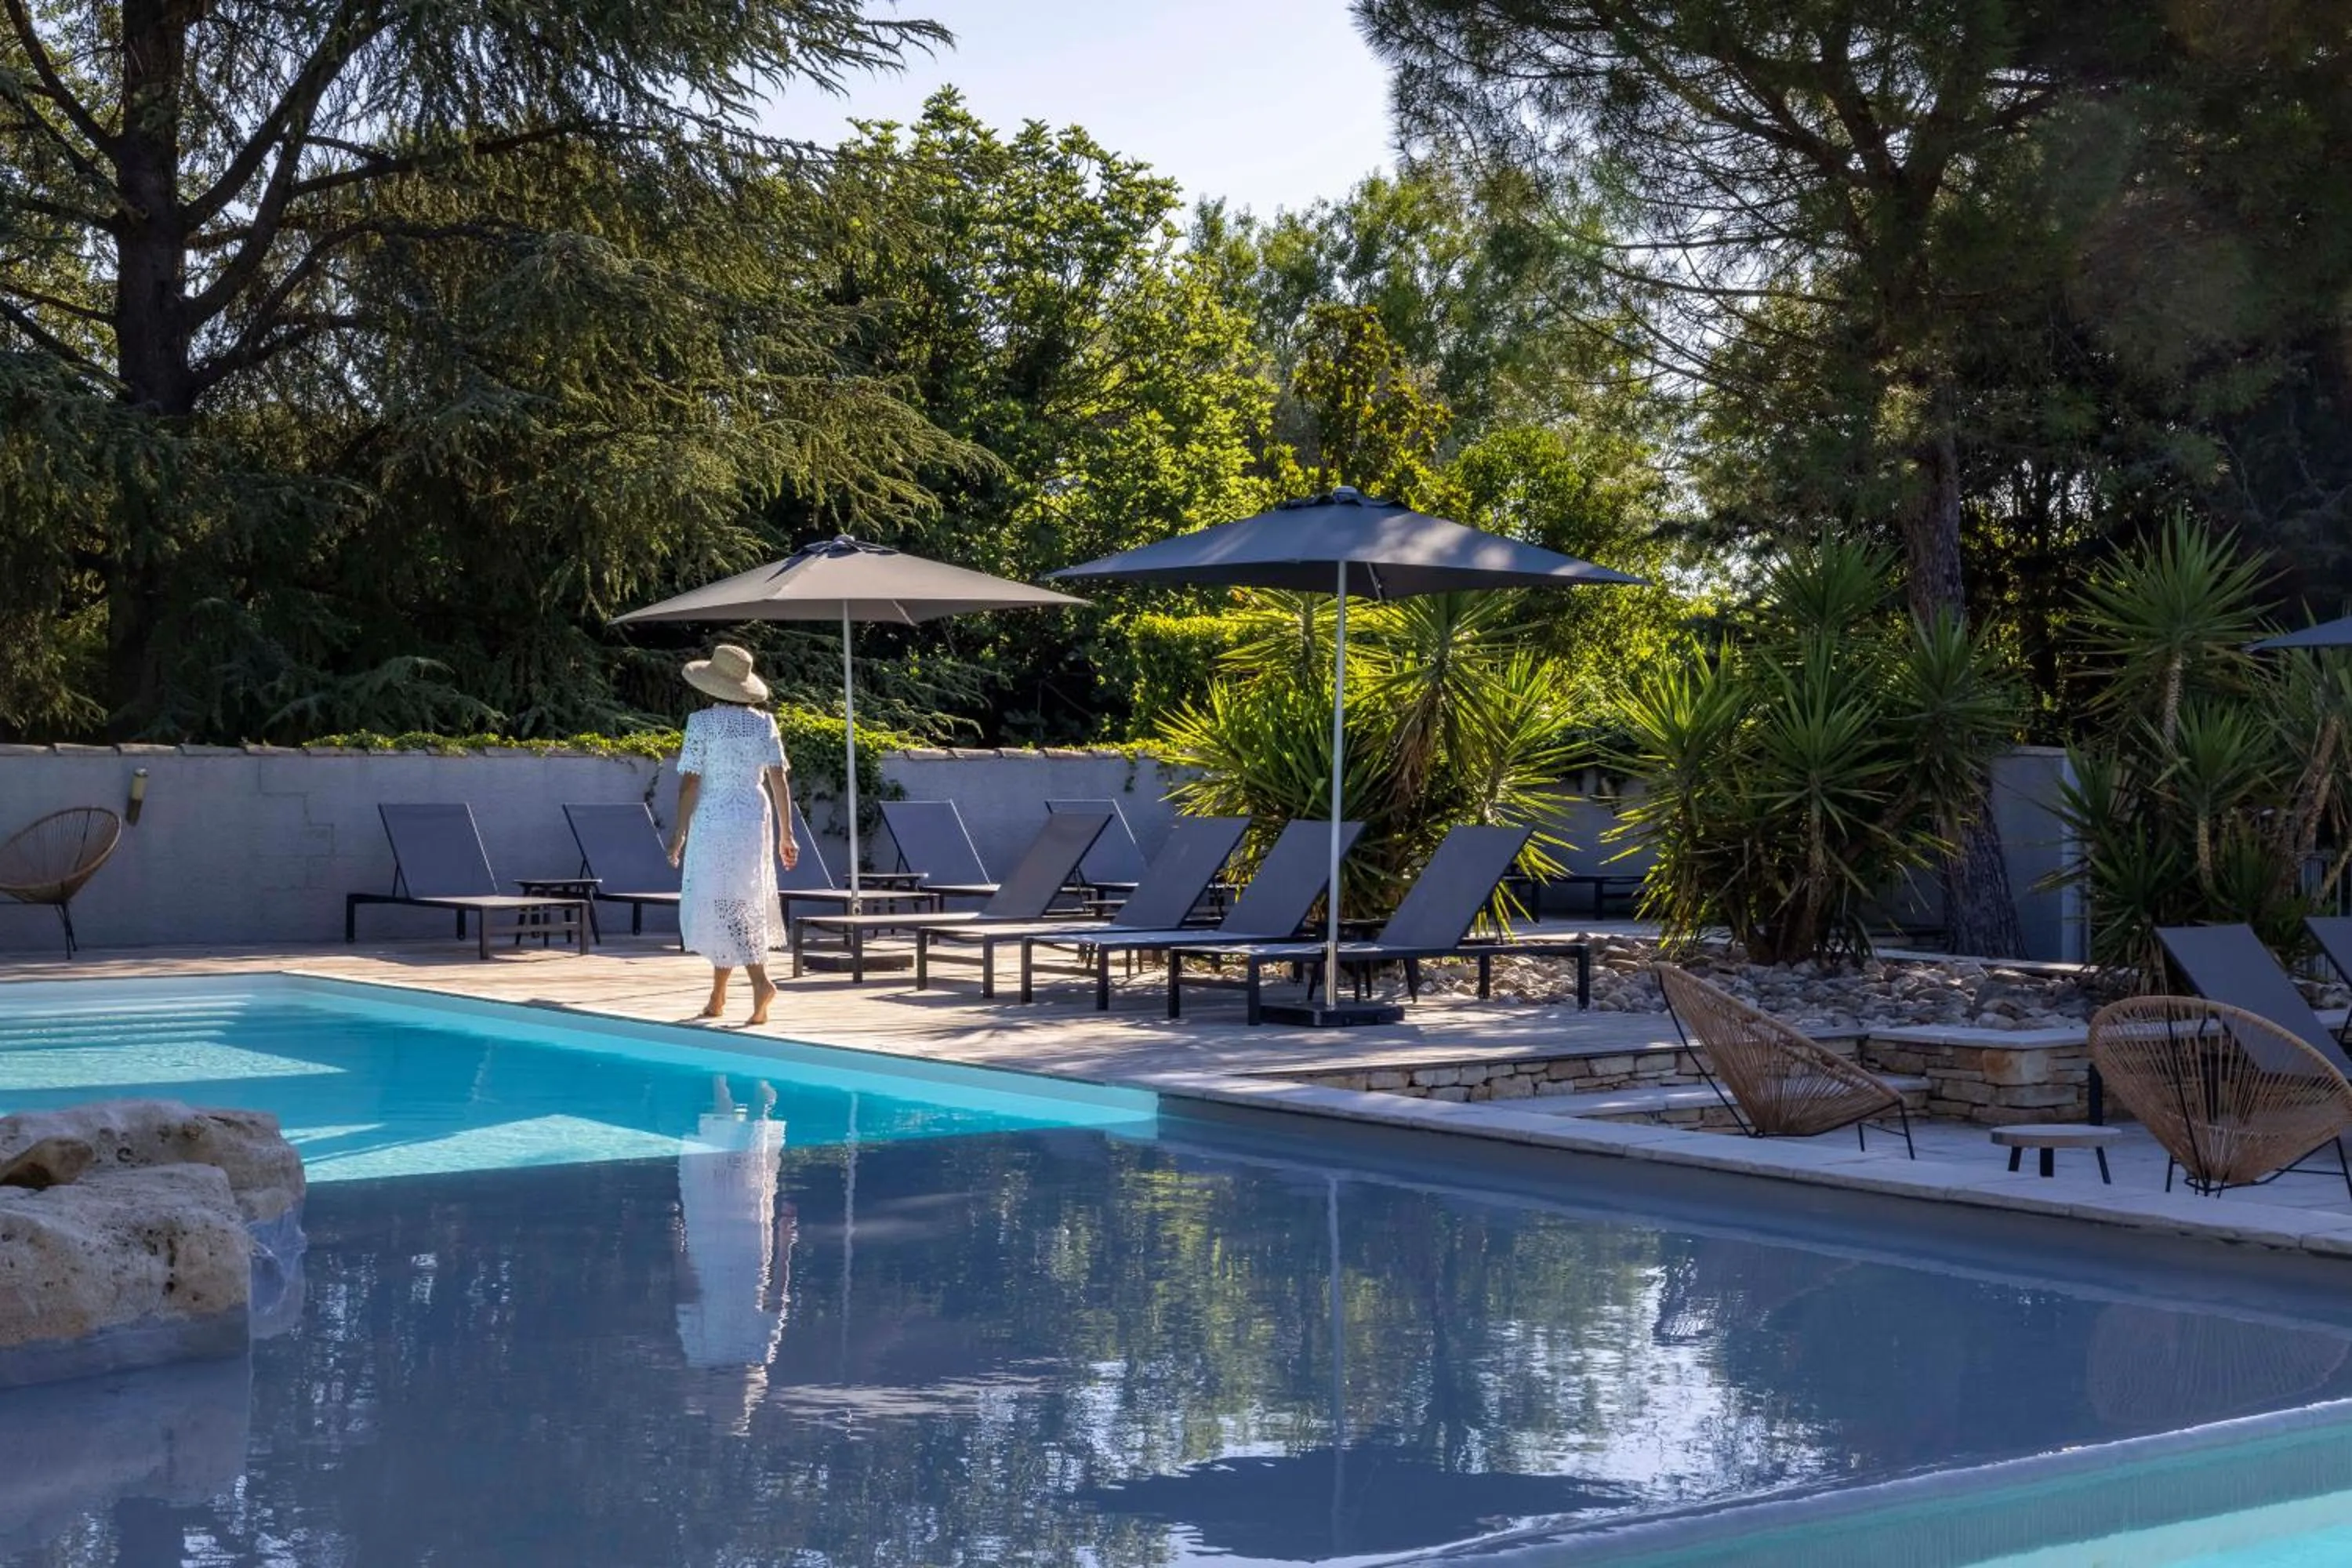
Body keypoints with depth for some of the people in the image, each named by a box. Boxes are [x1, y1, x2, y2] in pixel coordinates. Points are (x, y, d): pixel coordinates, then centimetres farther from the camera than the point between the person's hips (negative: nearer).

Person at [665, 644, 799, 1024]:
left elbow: (690, 782, -10)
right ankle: (717, 998, 13)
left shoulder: (702, 723, -8)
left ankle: (760, 979, -18)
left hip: (714, 823, -5)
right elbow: (779, 779, 1)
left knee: (723, 906, -1)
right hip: (754, 822, 5)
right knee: (740, 903, 12)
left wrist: (679, 832, -3)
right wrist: (785, 833, 5)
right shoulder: (762, 723, 3)